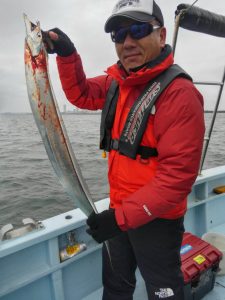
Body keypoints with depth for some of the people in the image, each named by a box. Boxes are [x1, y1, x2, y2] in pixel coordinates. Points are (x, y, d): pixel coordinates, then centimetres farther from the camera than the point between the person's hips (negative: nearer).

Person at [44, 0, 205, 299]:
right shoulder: (117, 81, 2)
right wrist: (67, 54, -1)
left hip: (157, 219, -6)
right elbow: (82, 94, 14)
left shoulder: (179, 92, -22)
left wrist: (123, 217, -25)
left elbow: (177, 174, -26)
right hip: (119, 210, 7)